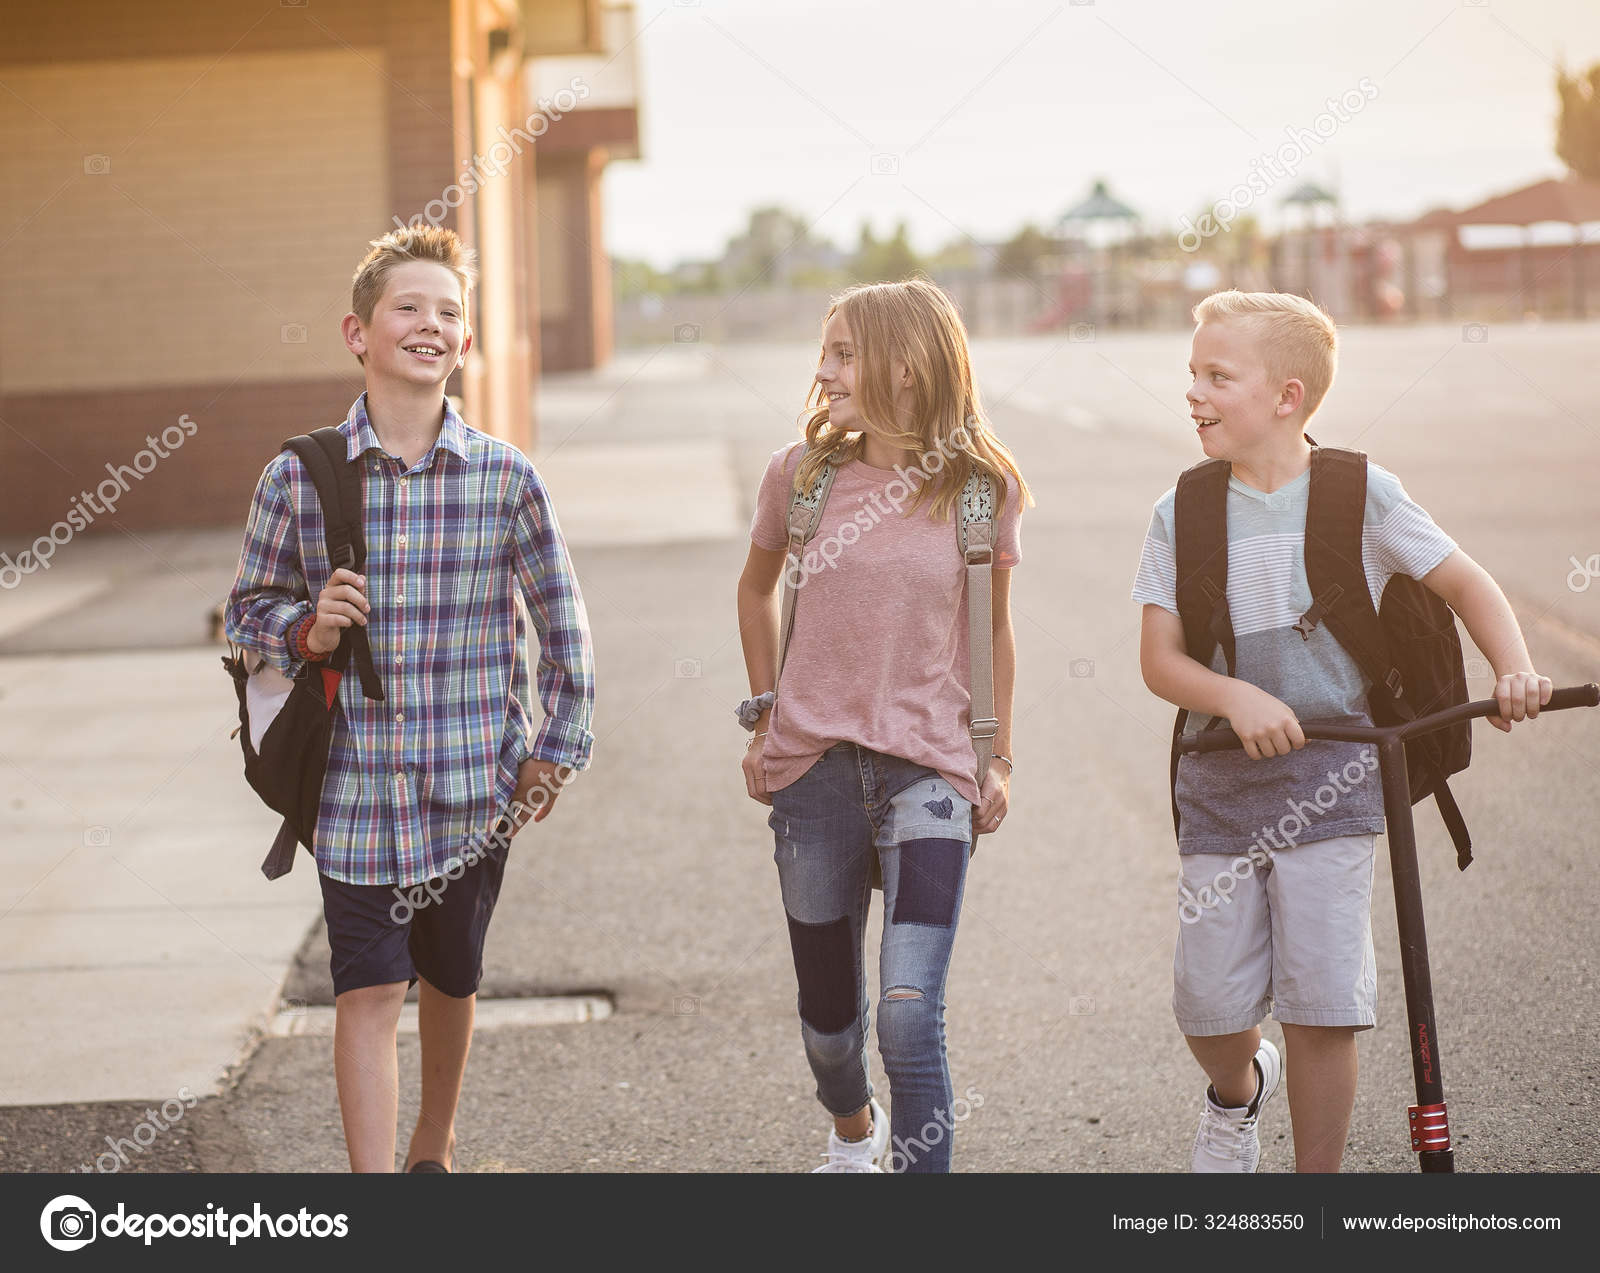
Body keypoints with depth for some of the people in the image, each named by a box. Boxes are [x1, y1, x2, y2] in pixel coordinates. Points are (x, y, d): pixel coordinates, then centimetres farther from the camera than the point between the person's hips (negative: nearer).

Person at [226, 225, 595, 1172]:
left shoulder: (505, 477, -4)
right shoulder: (298, 478, -4)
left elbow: (562, 619, 7)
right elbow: (249, 610, 7)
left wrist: (558, 750, 5)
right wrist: (307, 631, -14)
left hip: (474, 786, 1)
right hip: (354, 785, -1)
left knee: (450, 979, 17)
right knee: (368, 990, -7)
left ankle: (436, 1143, 42)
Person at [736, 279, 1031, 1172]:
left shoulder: (983, 486, -3)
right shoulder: (802, 472, 1)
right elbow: (757, 588, 20)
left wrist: (1001, 759, 11)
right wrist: (765, 719, 16)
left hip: (929, 770, -2)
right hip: (813, 765, 2)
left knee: (911, 1015, -17)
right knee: (829, 1016, 14)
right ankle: (853, 1131, 46)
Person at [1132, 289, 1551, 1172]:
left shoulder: (1361, 494, -3)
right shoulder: (1181, 514, 2)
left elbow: (1464, 584, 5)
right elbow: (1159, 659, -1)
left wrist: (1514, 670, -13)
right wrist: (1236, 696, -20)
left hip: (1329, 781, -2)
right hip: (1218, 786, 2)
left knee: (1322, 1007, -6)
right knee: (1209, 1005, 4)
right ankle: (1238, 1089, 39)